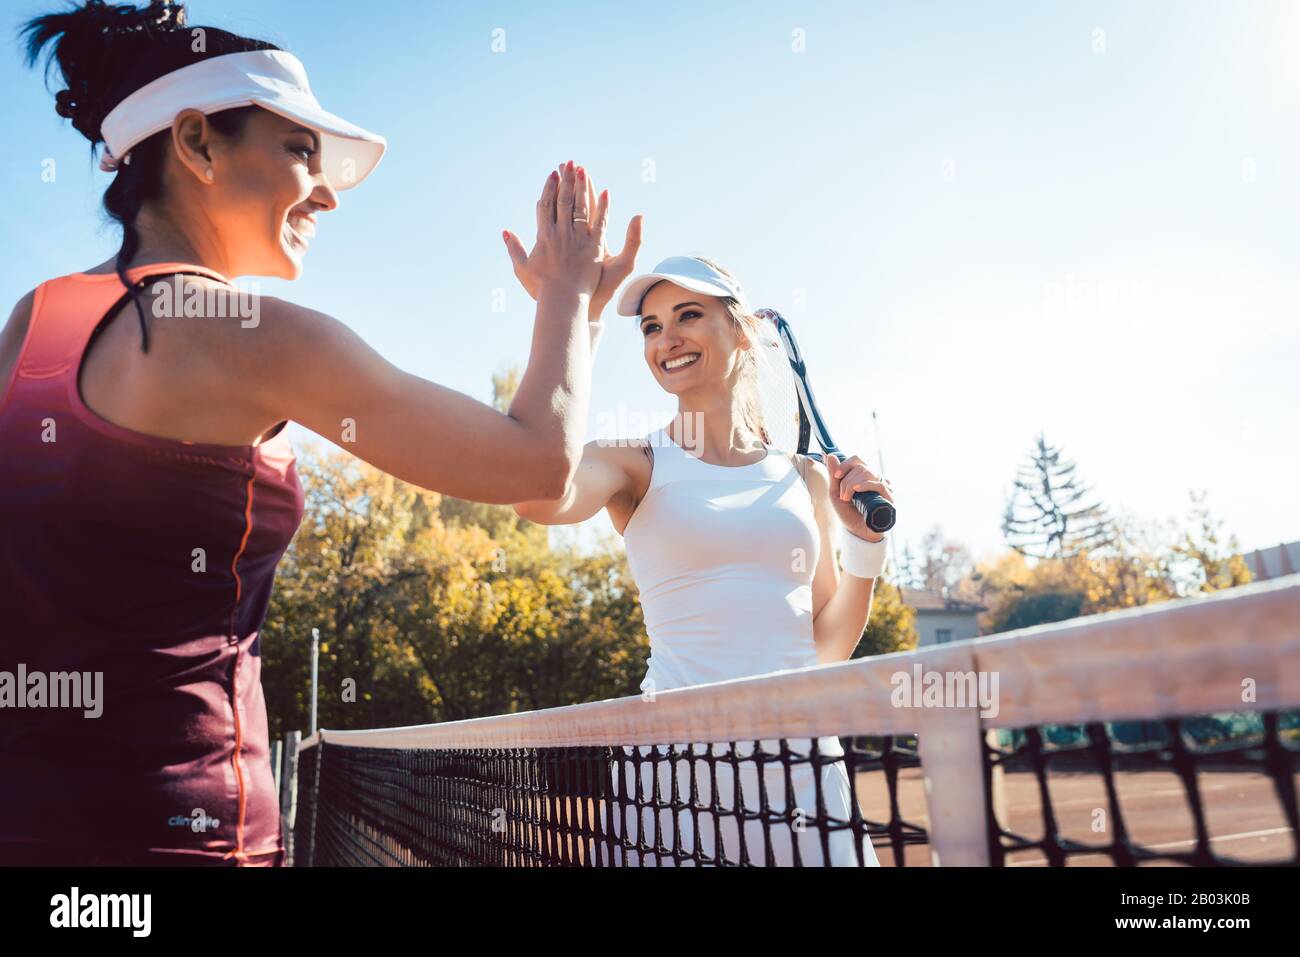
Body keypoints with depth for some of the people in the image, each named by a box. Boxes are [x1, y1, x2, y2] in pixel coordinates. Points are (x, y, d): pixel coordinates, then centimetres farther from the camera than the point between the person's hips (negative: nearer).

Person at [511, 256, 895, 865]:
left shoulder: (807, 478, 9)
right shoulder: (634, 465, -2)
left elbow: (827, 647, 14)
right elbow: (539, 499, -27)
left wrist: (865, 541, -1)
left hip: (803, 762, 4)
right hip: (678, 763, -3)